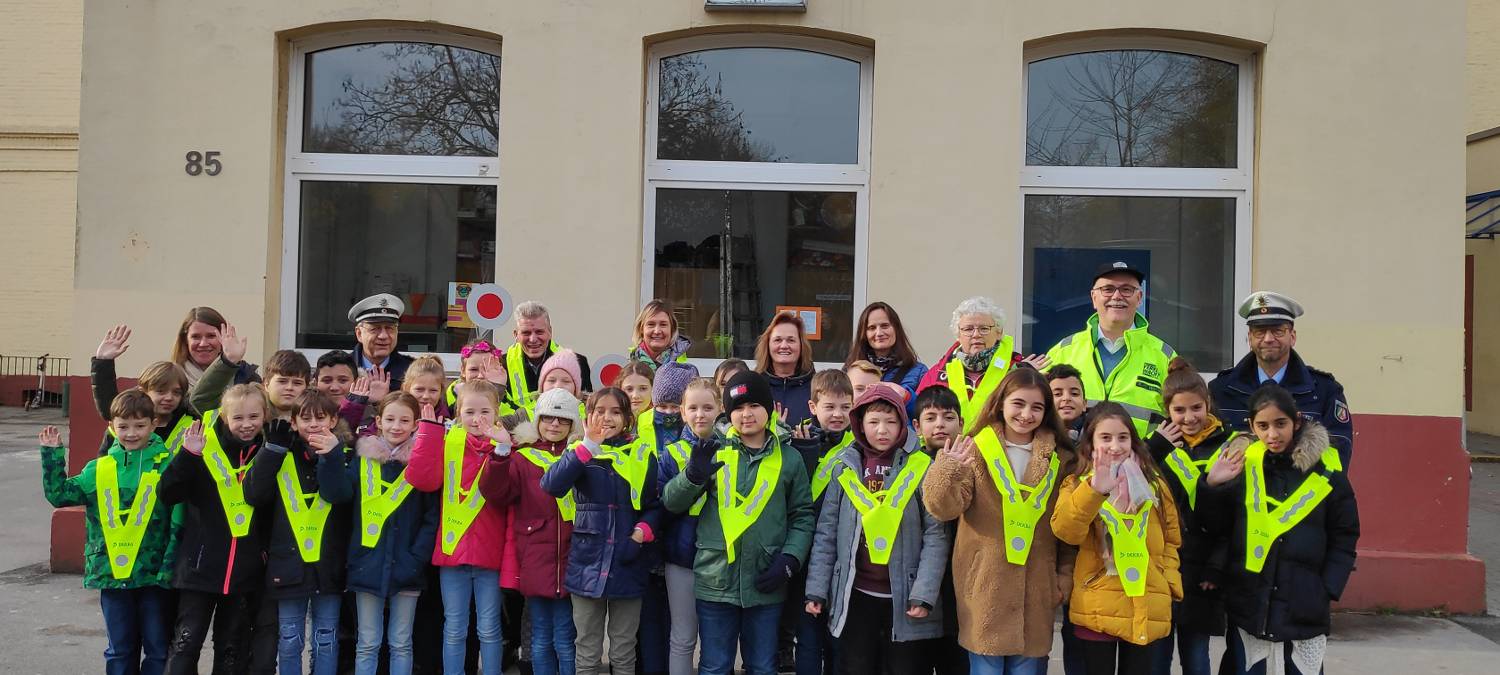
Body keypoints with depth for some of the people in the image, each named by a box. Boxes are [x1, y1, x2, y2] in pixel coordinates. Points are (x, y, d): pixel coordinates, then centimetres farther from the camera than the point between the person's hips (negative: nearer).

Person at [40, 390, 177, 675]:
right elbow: (59, 494, 10)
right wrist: (52, 454, 3)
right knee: (120, 651, 14)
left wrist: (170, 567, -12)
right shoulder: (99, 469, 6)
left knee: (158, 649, 6)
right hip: (111, 575, 3)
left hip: (153, 575, -3)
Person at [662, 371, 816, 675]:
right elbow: (672, 503, 0)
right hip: (715, 582, 0)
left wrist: (789, 561, -7)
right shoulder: (714, 453, 2)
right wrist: (694, 475, -20)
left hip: (765, 585, 1)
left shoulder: (789, 459, 4)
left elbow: (803, 516, 7)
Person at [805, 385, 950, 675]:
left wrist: (924, 594, -13)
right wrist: (816, 588, -1)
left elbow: (936, 535, -6)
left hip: (905, 597, -2)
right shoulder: (845, 466, 3)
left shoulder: (921, 467, -3)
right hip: (855, 596, 2)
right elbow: (826, 532, 4)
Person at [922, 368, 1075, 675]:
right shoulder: (976, 450, -1)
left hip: (1035, 589, 2)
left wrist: (1065, 577, 5)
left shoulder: (1059, 459, 7)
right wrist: (947, 474, -30)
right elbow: (946, 508, -11)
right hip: (986, 585, -2)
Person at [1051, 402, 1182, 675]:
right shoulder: (1077, 484, -1)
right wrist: (1094, 490, -34)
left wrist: (1171, 583, 5)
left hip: (1146, 609, 3)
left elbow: (1171, 539, 17)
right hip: (1098, 609, -3)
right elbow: (1066, 530, -21)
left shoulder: (1154, 484, 11)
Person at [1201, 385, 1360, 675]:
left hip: (1304, 608, -1)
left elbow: (1344, 537, 3)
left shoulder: (1327, 468, -4)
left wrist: (1328, 589, -6)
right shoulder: (1241, 464, 0)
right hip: (1248, 604, 1)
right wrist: (1212, 486, -11)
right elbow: (1217, 526, 5)